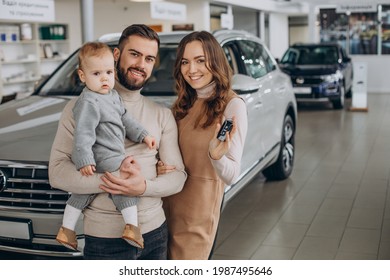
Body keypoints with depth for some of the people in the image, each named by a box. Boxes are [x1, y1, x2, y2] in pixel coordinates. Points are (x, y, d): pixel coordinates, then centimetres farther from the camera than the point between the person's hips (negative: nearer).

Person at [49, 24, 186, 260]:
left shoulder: (163, 115, 7)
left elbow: (178, 176, 2)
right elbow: (57, 171, -9)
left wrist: (144, 187, -17)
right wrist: (106, 181, -24)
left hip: (156, 231, 4)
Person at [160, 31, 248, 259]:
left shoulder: (233, 105, -14)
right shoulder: (183, 105, 6)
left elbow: (232, 176, -15)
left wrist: (217, 157, -36)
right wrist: (162, 167, -8)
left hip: (199, 212, -6)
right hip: (169, 204, 6)